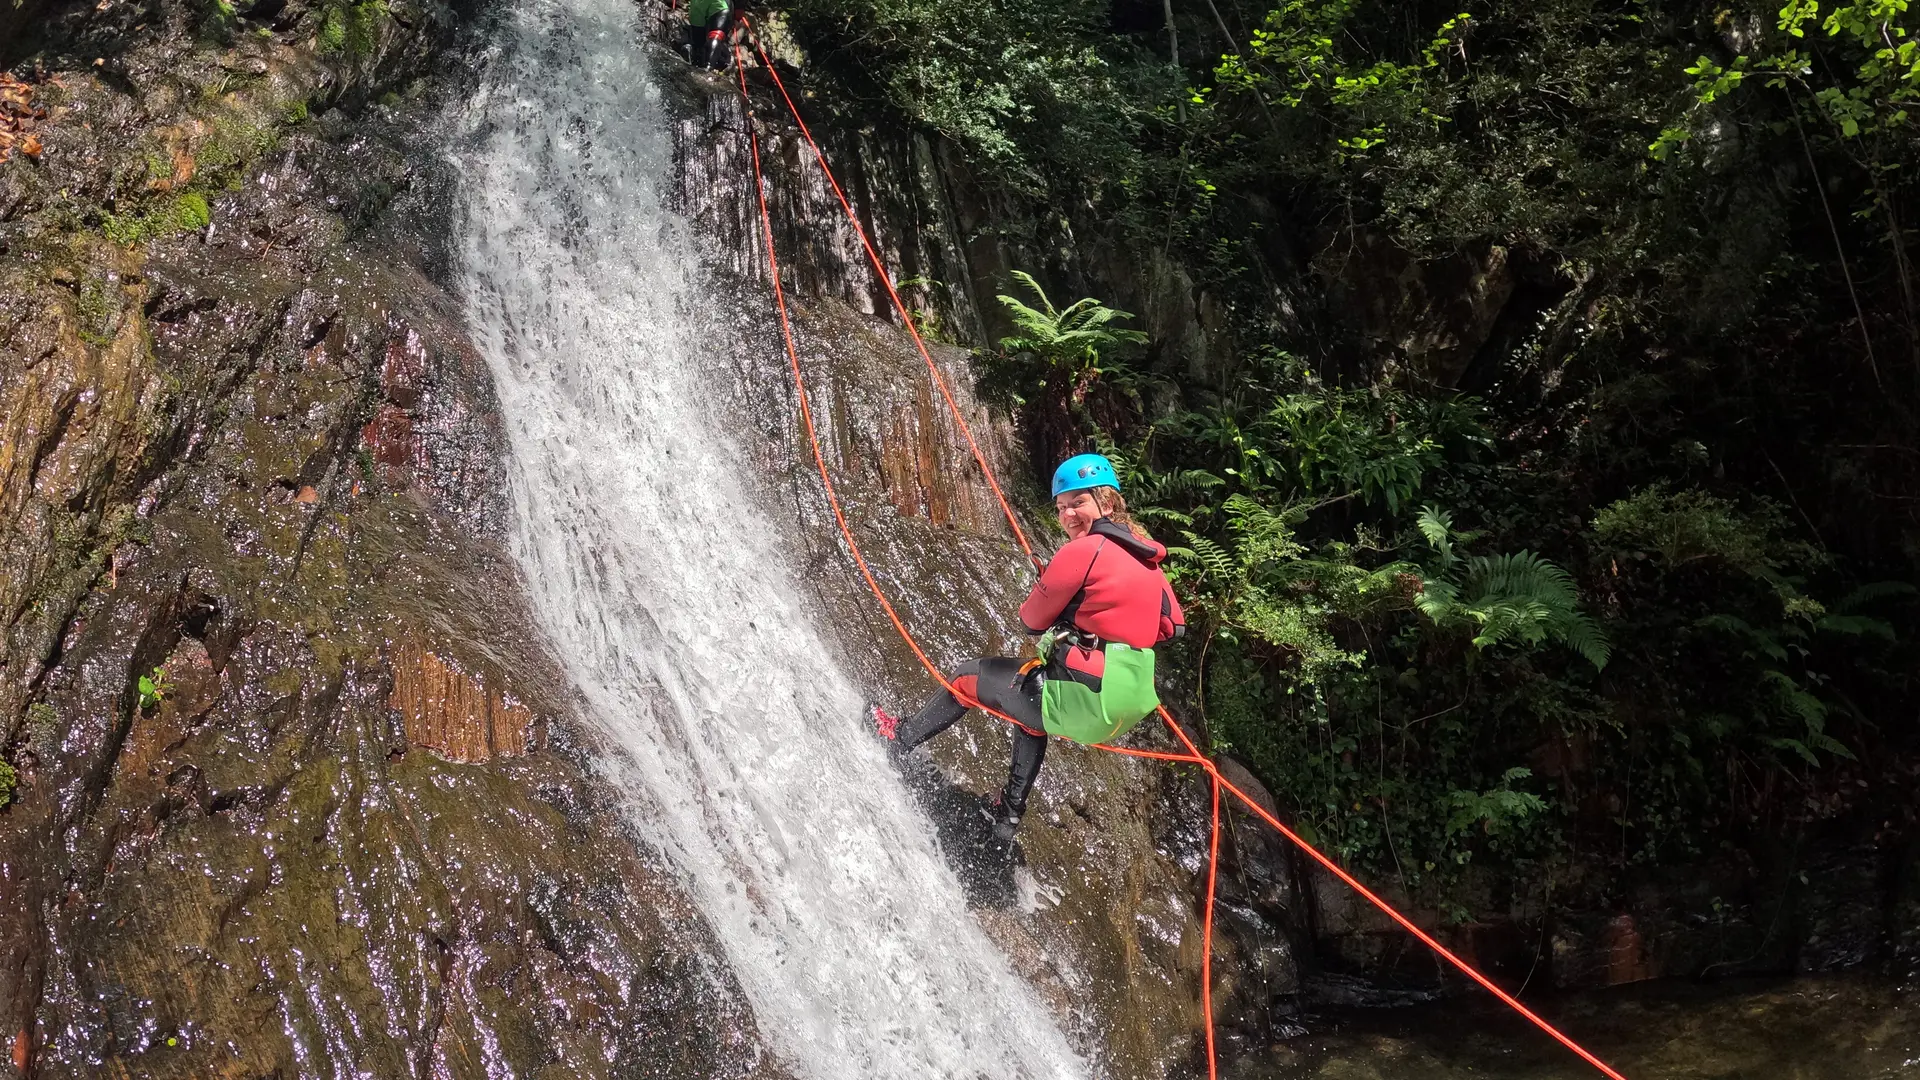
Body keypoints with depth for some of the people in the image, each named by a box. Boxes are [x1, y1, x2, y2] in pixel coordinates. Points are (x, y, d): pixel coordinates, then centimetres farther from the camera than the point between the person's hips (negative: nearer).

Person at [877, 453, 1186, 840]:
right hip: (1130, 703, 8)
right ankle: (1009, 812, 44)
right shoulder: (1145, 557, 8)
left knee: (967, 677, 14)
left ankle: (901, 737, 34)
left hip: (1085, 697, -8)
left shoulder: (1082, 551, -15)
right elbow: (1173, 625, 16)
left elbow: (1032, 619, -5)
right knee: (1031, 715, 38)